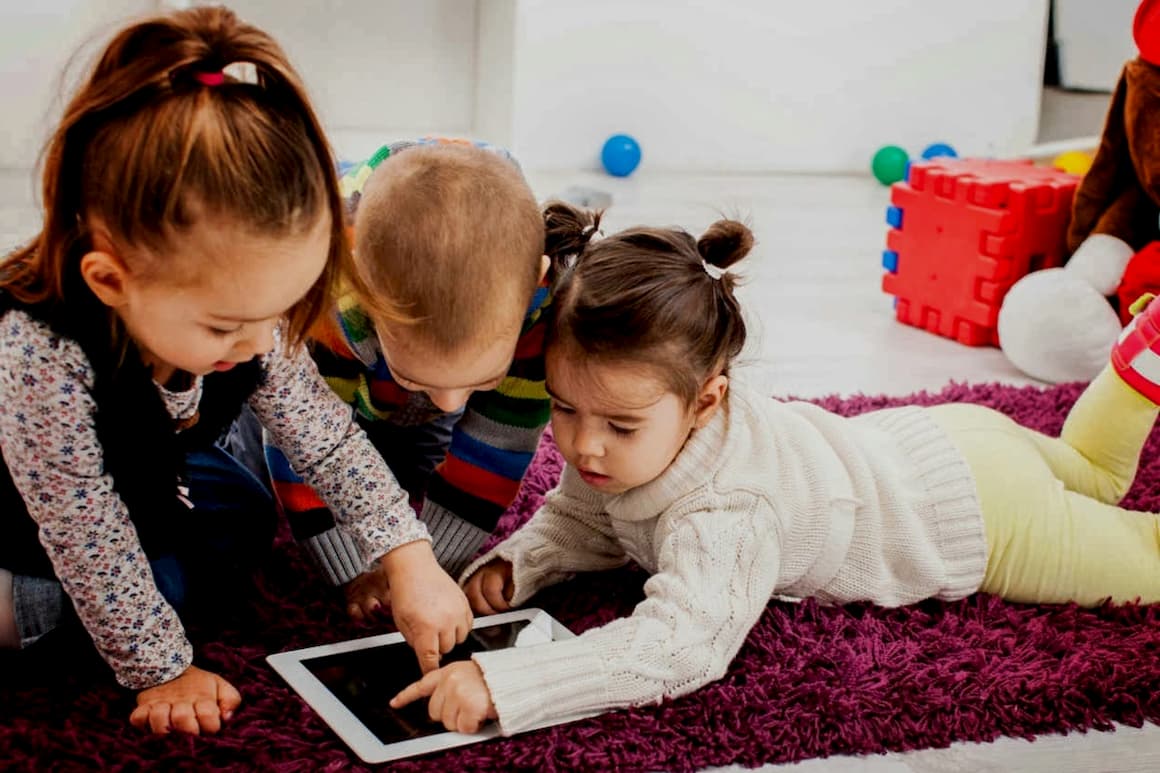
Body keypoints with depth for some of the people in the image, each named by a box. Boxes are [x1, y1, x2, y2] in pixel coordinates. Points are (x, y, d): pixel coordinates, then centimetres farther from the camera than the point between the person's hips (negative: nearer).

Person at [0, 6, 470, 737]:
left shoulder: (241, 309, -28)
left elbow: (327, 436, -16)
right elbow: (90, 541, -33)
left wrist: (410, 560, -22)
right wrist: (161, 671, -24)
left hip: (147, 471, 6)